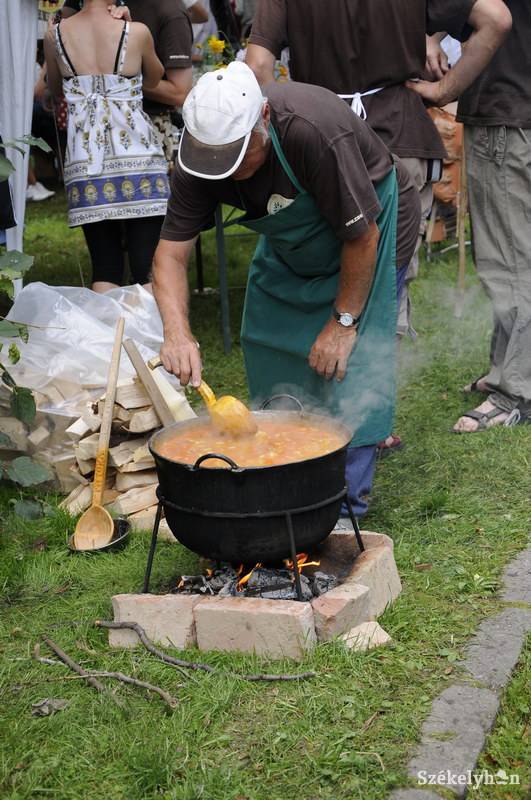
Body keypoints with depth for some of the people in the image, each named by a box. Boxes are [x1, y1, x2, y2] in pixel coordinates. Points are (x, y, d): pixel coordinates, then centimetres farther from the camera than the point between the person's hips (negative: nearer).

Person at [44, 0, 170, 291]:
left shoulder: (55, 36, 3)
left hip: (84, 163, 3)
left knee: (104, 270, 7)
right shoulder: (136, 32, -4)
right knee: (148, 269, -2)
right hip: (136, 161, -2)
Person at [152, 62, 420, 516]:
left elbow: (362, 236, -29)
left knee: (350, 358, -15)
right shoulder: (199, 157, -22)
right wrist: (177, 333, -37)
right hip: (290, 240, 6)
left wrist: (343, 321, -22)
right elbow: (171, 253, -21)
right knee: (265, 343, 7)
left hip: (369, 223, -6)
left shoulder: (315, 133, -40)